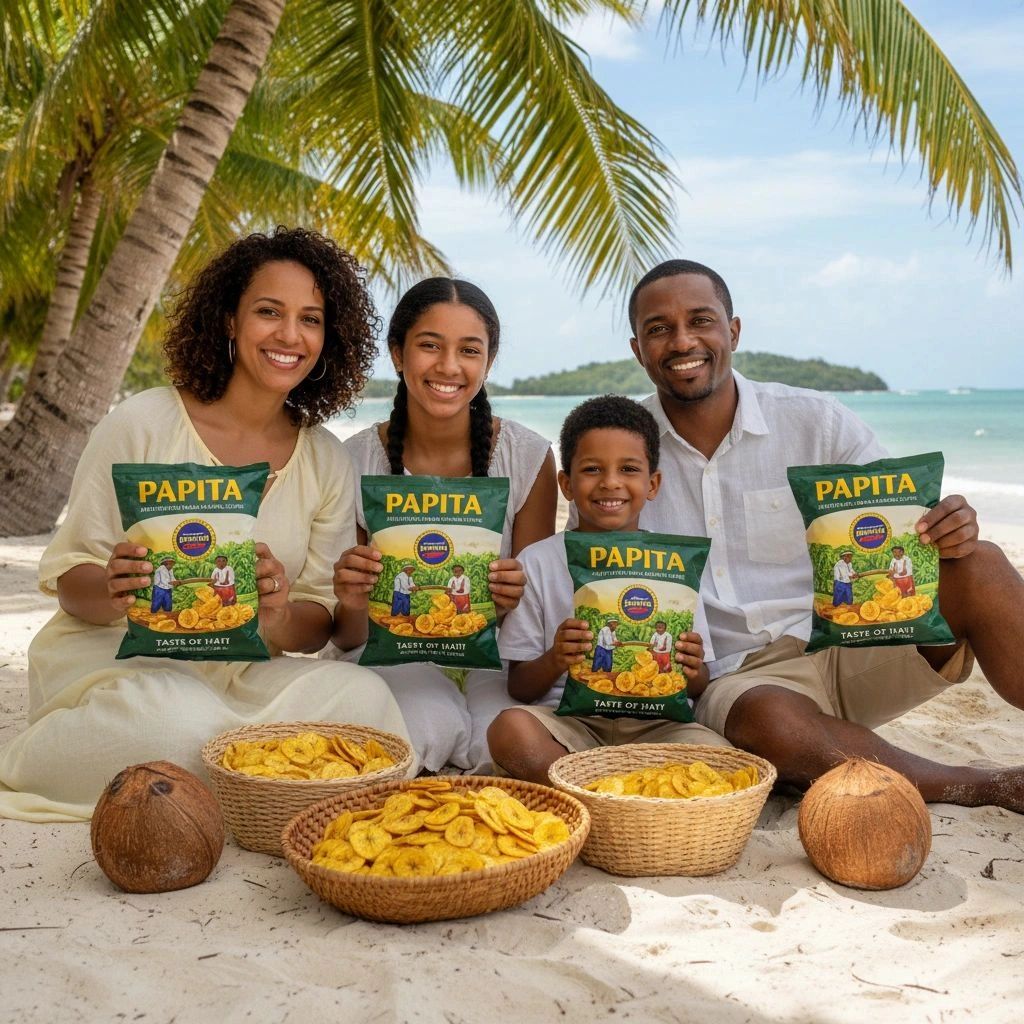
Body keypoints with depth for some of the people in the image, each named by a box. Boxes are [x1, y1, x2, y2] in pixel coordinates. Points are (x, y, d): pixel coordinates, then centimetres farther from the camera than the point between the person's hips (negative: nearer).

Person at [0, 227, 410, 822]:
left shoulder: (327, 461, 4)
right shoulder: (142, 424, -6)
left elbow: (321, 619, 4)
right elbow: (69, 578, -3)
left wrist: (280, 619, -20)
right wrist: (113, 592, -27)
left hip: (241, 674, 3)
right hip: (110, 654, -3)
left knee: (362, 698, -26)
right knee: (181, 721, -37)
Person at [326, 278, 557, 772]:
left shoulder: (528, 457, -8)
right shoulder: (355, 462, -8)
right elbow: (349, 639, -2)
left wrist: (517, 599, -24)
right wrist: (351, 606, -26)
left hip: (492, 654, 1)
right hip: (394, 650, 0)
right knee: (431, 727, -32)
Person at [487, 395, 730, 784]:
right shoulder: (537, 562, 5)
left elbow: (698, 687, 13)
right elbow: (519, 687, 5)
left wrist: (692, 670, -11)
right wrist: (554, 661, -16)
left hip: (656, 723, 1)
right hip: (570, 719, -1)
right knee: (510, 728, -32)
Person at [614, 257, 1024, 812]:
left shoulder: (816, 421, 1)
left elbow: (911, 527, 3)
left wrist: (952, 530, -21)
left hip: (851, 651, 2)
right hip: (734, 681, -1)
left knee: (978, 564, -22)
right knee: (769, 721, -37)